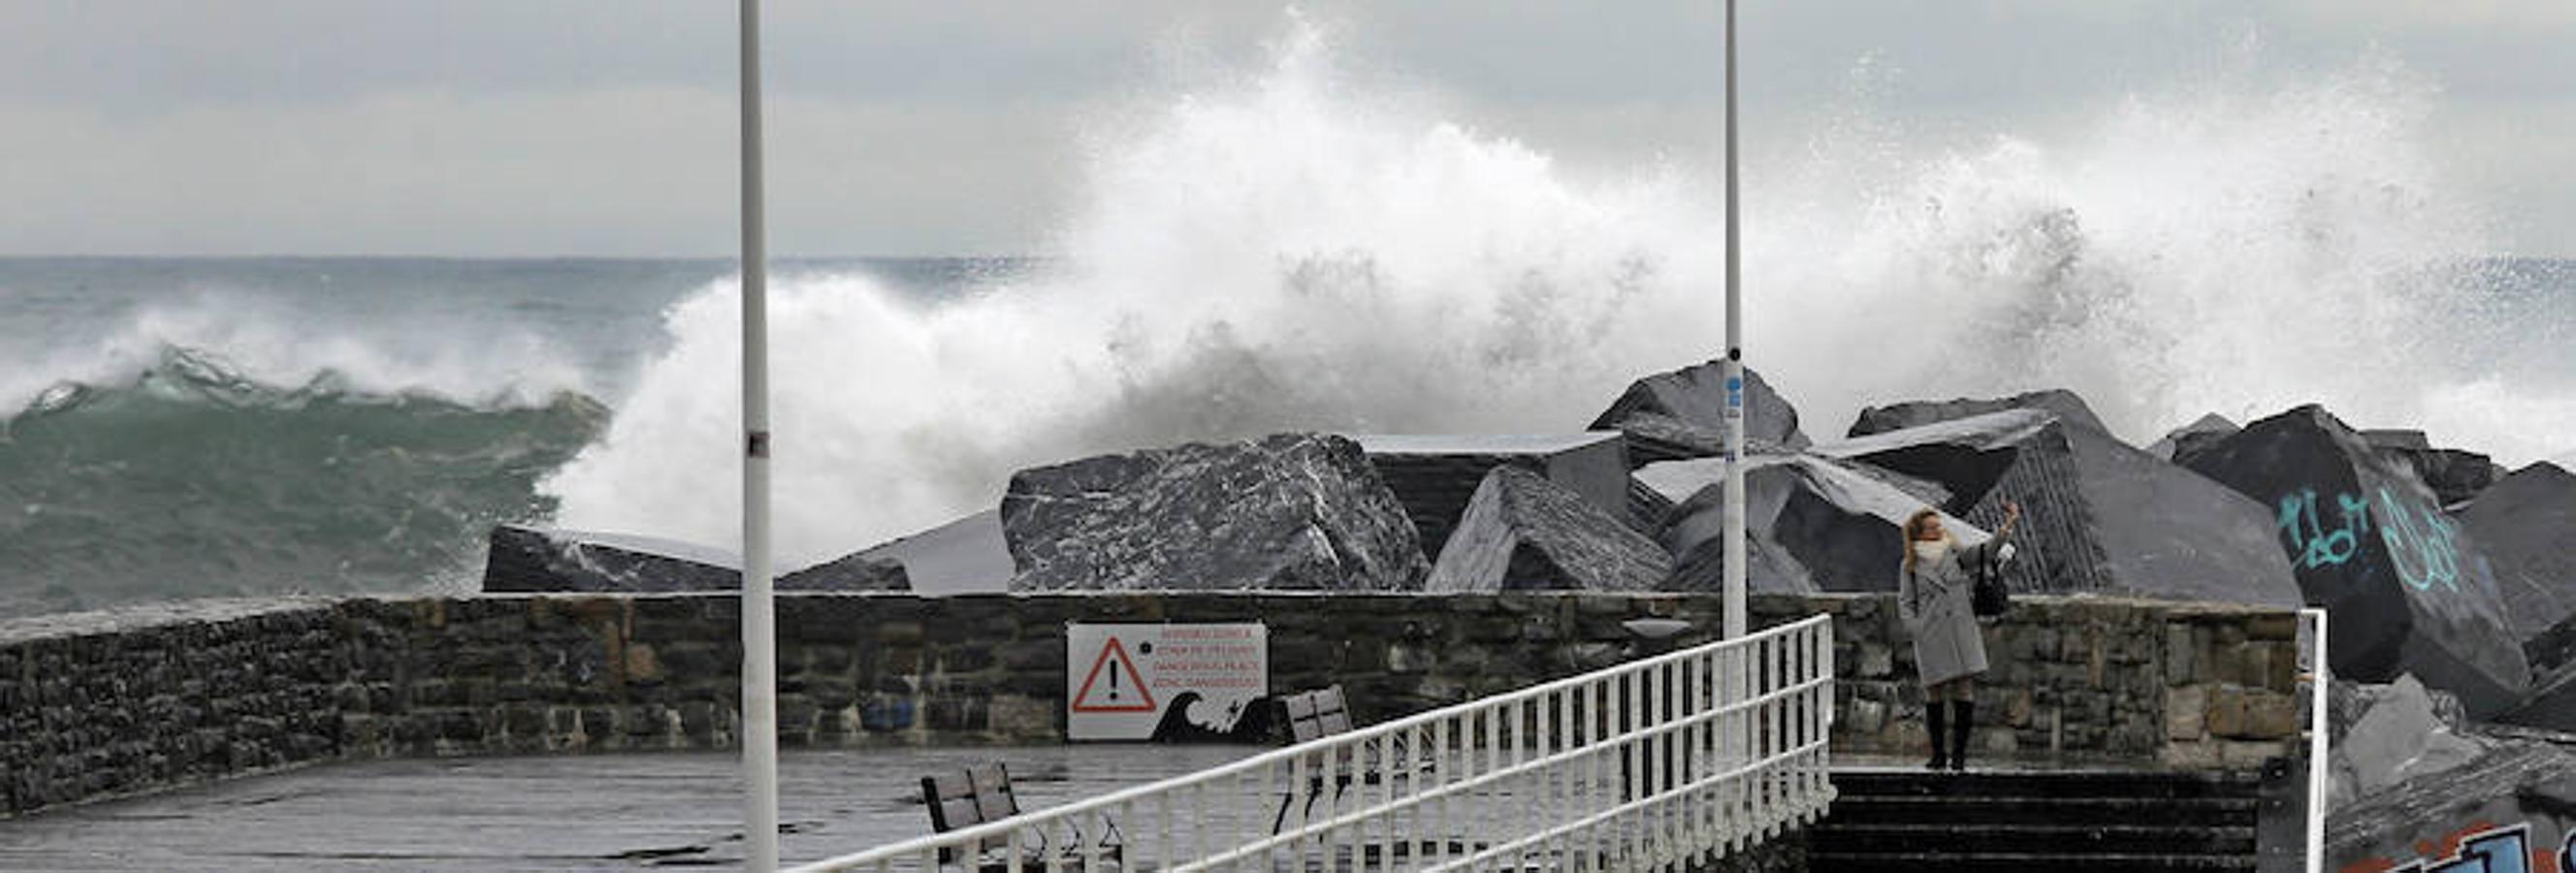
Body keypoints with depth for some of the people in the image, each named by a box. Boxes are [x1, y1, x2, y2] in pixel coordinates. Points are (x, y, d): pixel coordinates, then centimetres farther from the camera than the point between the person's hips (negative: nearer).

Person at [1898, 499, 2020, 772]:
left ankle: (1959, 753, 3)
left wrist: (2006, 527, -14)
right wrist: (1915, 629, -8)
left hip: (1961, 631, 1)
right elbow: (1905, 603, 6)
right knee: (1934, 693, 1)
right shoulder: (1911, 565, 6)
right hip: (1931, 635, -1)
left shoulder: (1954, 553, 9)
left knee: (1963, 690, -4)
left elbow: (1986, 552, -2)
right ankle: (1938, 754, 11)